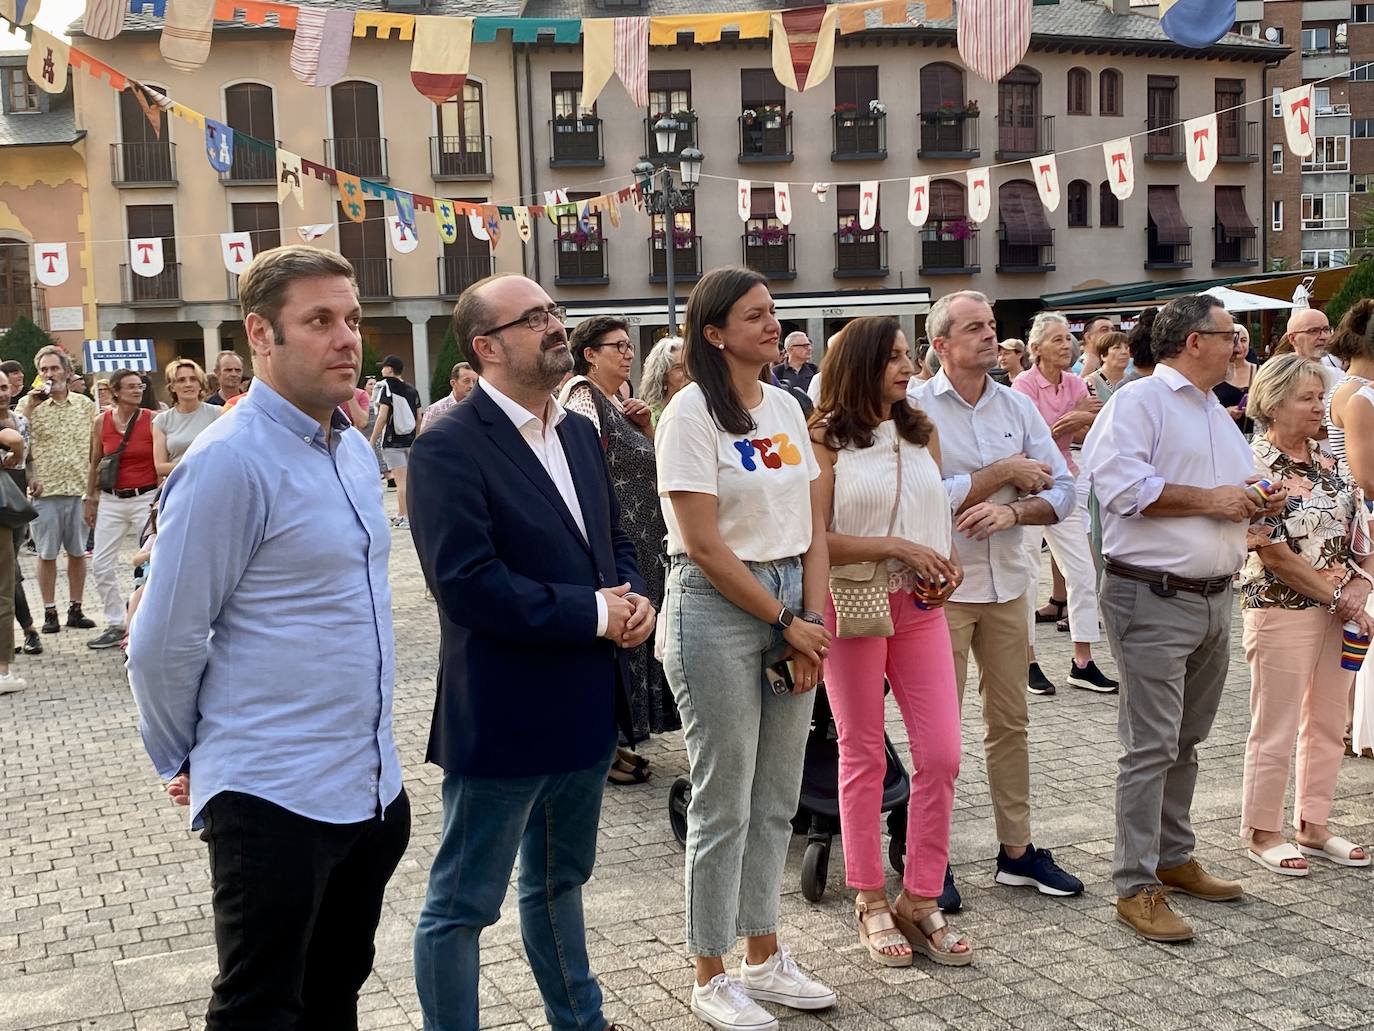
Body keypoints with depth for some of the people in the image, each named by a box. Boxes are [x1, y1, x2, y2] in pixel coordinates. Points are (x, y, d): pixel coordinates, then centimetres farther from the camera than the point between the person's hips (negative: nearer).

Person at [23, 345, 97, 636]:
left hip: (80, 489, 2)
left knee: (77, 552, 8)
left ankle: (75, 610, 18)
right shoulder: (31, 404, 1)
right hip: (45, 491, -2)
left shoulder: (85, 404, 7)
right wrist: (29, 408, -15)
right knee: (47, 554, 4)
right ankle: (49, 612, 12)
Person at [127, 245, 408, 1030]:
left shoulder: (357, 450, 8)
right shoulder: (231, 462, -17)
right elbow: (164, 644, -14)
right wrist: (185, 762, 0)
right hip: (275, 799, -7)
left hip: (372, 788, 7)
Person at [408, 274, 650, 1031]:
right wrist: (595, 612, -19)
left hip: (585, 706, 9)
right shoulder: (449, 448, -16)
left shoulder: (579, 432, 10)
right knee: (461, 904, 7)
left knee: (560, 881, 25)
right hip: (502, 714, -8)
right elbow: (468, 586, -24)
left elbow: (614, 539, 17)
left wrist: (634, 597, -6)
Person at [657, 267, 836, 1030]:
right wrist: (788, 625, -11)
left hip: (793, 604, 6)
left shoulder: (786, 408, 9)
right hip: (718, 609, -6)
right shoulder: (693, 413, -10)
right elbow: (705, 545, -14)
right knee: (724, 802, 2)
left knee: (777, 797, 13)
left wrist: (813, 622, -3)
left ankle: (764, 955, 28)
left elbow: (813, 528, 8)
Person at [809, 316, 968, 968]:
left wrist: (947, 563, -2)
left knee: (941, 755, -1)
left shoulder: (921, 433, 10)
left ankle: (919, 900, 13)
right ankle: (869, 902, 20)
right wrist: (898, 548, -18)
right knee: (864, 757, 7)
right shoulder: (827, 440, -6)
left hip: (921, 605, 4)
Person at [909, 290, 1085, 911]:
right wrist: (1005, 473, -11)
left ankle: (1017, 850, 22)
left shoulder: (1018, 407, 7)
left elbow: (1061, 491, 3)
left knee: (1010, 720, 11)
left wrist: (1012, 512, -16)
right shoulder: (915, 407, -8)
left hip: (1007, 581, 5)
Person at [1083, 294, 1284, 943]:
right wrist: (1209, 500, -17)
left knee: (1186, 741, 17)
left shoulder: (1219, 415, 20)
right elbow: (1119, 483, -23)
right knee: (1151, 747, -7)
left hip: (1215, 598, 9)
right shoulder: (1138, 402, -9)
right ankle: (1135, 887, -1)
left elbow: (1237, 491, 29)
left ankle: (1174, 859, 29)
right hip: (1154, 598, -9)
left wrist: (1258, 502, 6)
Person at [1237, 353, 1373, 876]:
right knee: (1275, 730, 3)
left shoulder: (1329, 461, 8)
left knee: (1328, 723, 14)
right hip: (1282, 612, -7)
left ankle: (1314, 827, 27)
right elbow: (1274, 555, -17)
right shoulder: (1255, 467, -13)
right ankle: (1263, 833, 17)